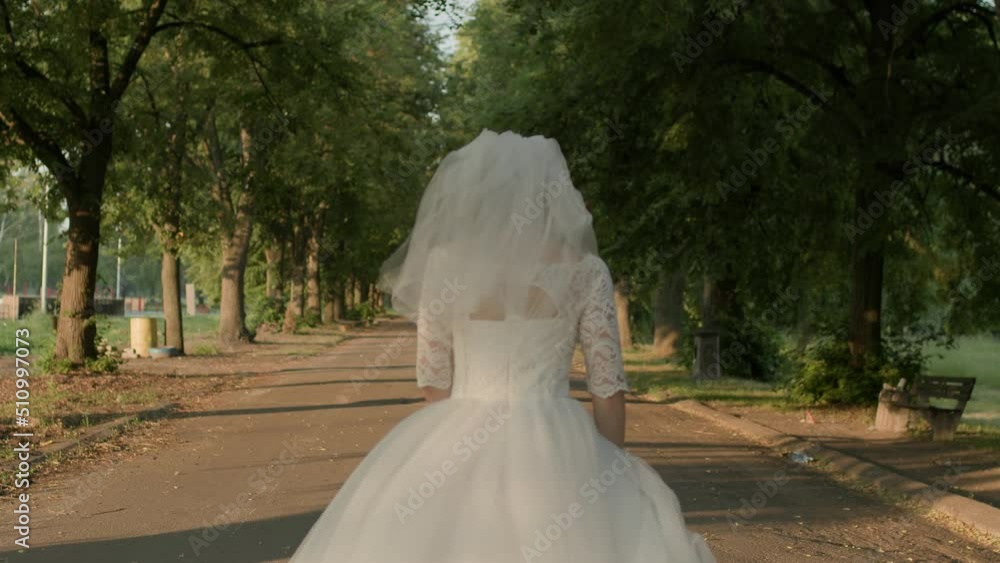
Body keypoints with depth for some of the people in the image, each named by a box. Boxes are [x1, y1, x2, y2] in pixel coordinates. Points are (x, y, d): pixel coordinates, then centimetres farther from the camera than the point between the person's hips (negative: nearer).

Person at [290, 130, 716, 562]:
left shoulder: (444, 263, -1)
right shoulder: (584, 270, -3)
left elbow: (433, 380, 4)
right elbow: (608, 387, -1)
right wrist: (609, 475, 11)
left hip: (461, 446, 1)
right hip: (556, 450, -1)